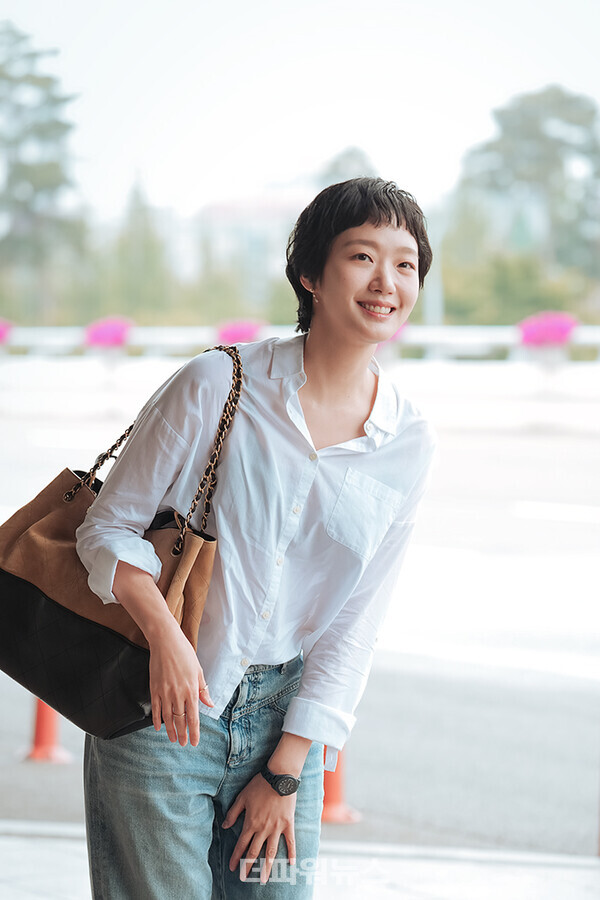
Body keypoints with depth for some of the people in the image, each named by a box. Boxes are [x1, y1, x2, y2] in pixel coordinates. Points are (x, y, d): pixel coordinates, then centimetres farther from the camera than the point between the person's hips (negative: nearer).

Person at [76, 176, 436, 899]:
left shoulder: (408, 446, 0)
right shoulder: (217, 386, -10)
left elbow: (354, 625, 2)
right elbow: (108, 527, -5)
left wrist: (285, 772, 0)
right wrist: (166, 637, -22)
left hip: (281, 716, 3)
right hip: (161, 710, -3)